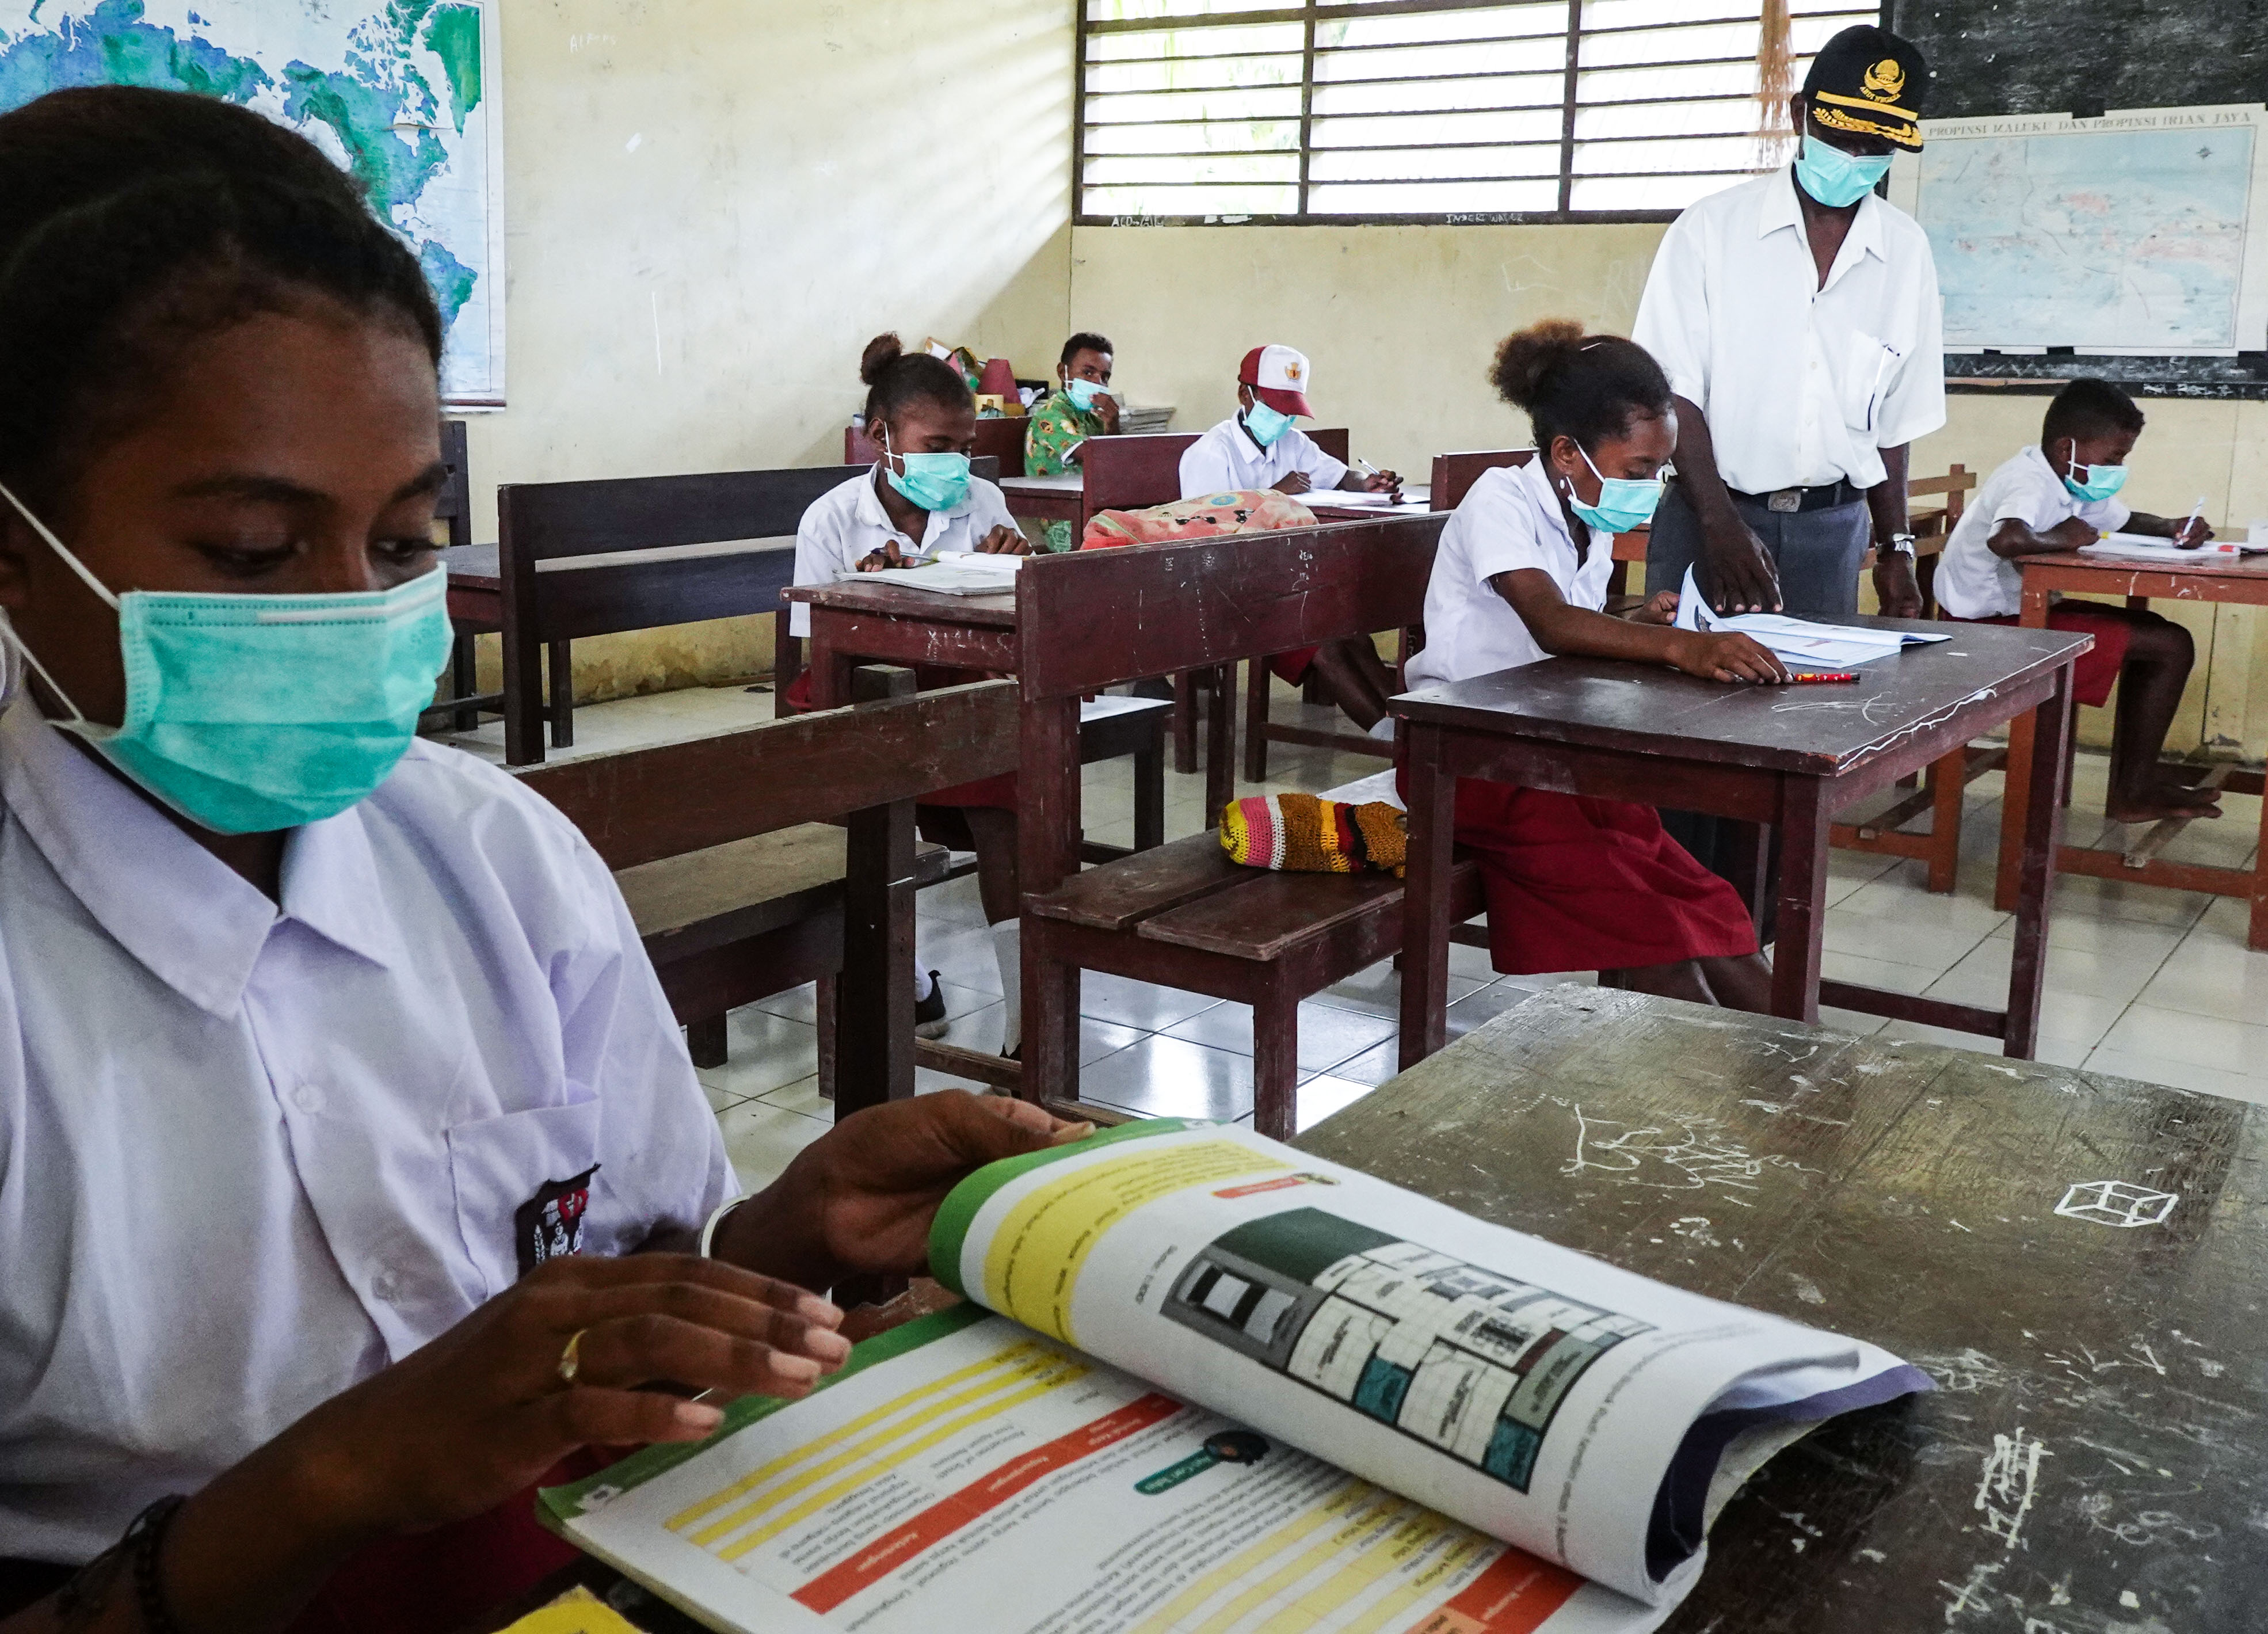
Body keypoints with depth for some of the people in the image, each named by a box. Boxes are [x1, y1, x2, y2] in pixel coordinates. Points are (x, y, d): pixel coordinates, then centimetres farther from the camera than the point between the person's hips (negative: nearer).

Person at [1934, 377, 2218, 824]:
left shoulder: (2068, 482, 11)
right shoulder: (2031, 483, -20)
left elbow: (2125, 521, 27)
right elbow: (2006, 540, -43)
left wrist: (2172, 529, 6)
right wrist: (2062, 540, -23)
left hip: (2022, 612, 11)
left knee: (2148, 629, 23)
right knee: (2171, 647, -7)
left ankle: (2131, 769, 22)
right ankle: (2132, 795, 3)